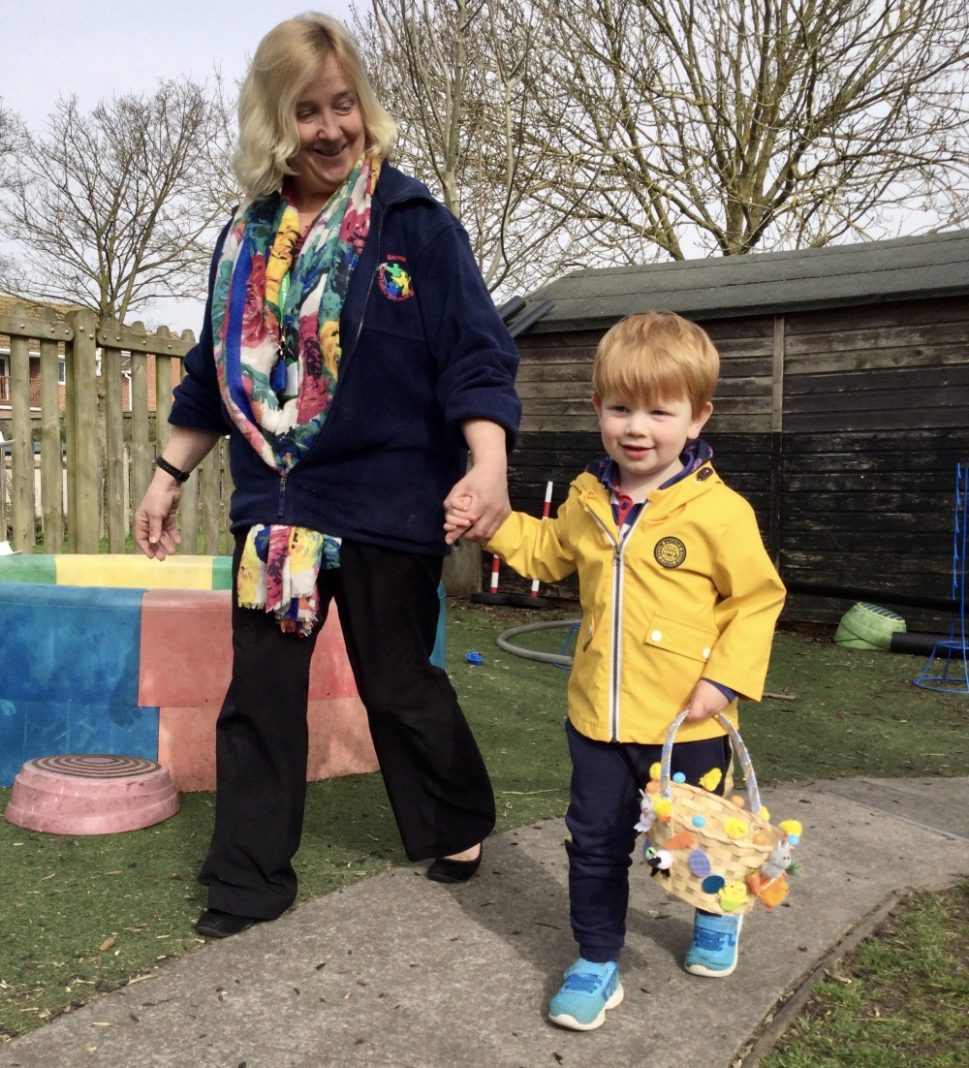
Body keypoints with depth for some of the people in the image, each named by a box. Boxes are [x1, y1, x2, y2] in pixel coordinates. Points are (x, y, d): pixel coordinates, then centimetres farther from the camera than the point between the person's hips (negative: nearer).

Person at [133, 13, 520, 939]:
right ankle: (249, 879, 20)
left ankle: (460, 828, 34)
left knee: (400, 687, 9)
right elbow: (217, 369, 16)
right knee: (257, 692, 6)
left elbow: (476, 355, -11)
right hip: (273, 503, 5)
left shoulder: (416, 224, -5)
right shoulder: (247, 237, 8)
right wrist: (168, 477, 16)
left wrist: (488, 464, -27)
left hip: (386, 503, -4)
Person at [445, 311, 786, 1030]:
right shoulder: (588, 499, 1)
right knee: (595, 842, 11)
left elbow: (756, 600, -9)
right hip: (597, 718, 4)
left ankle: (718, 913, 51)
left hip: (684, 723, -3)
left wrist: (726, 678, -17)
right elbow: (550, 551, 20)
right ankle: (598, 963, 29)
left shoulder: (718, 511, -16)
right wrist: (489, 525, 10)